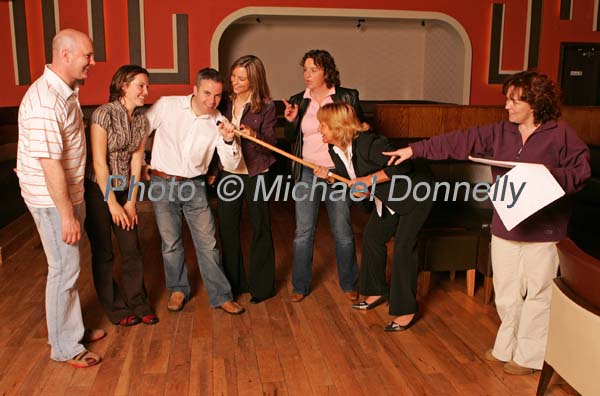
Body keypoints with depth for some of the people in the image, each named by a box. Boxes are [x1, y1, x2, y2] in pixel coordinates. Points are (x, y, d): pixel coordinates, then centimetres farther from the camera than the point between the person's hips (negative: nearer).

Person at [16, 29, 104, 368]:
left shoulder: (66, 91, 7)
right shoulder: (46, 101, -24)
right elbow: (50, 163, -25)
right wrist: (67, 214, -22)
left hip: (71, 193, 9)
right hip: (53, 200, -9)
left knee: (69, 266, 18)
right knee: (65, 270, 2)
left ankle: (74, 330, 34)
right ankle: (64, 348, 18)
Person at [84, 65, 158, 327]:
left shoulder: (142, 120, 2)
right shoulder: (104, 114, -17)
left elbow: (135, 161, 2)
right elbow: (99, 162, -17)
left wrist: (131, 202, -1)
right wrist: (112, 204, -14)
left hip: (123, 190, 5)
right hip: (97, 191, -5)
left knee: (132, 250, 7)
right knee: (103, 253, 5)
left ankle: (138, 304, 22)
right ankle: (115, 309, 20)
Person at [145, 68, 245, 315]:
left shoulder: (219, 123, -4)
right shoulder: (166, 105, -9)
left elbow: (230, 165, -7)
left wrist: (229, 140, -24)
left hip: (194, 186, 1)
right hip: (162, 183, -1)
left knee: (207, 243, 1)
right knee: (171, 242, 9)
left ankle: (220, 296, 12)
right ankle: (178, 290, 29)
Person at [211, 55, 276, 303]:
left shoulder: (266, 106, -8)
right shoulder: (225, 102, 3)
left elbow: (271, 144, -9)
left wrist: (254, 136, -27)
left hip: (255, 174, -4)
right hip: (228, 172, 4)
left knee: (260, 229, 6)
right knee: (227, 228, 7)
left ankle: (261, 285, 20)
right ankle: (233, 283, 24)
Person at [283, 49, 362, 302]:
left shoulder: (346, 97, -3)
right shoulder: (298, 101, 6)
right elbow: (291, 139, 11)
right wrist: (291, 121, -8)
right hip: (307, 173, 2)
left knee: (343, 232, 8)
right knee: (303, 232, 5)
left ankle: (349, 284, 25)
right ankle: (300, 286, 19)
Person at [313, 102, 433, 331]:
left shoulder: (368, 143, -33)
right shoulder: (335, 150, -6)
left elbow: (402, 166, -35)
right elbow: (348, 180, 6)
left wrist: (368, 180, -33)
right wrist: (329, 176, -13)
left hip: (415, 192, -9)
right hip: (388, 197, 9)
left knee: (403, 246, -11)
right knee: (372, 236, 13)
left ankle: (407, 310, 1)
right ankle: (378, 291, 31)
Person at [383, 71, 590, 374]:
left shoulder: (561, 134, -5)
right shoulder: (500, 133, 7)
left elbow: (581, 172, -5)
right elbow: (459, 142, 4)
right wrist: (415, 150, 1)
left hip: (542, 231, -4)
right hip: (505, 226, 5)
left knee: (537, 294, 6)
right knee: (505, 294, 13)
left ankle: (529, 356, 22)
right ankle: (507, 346, 31)